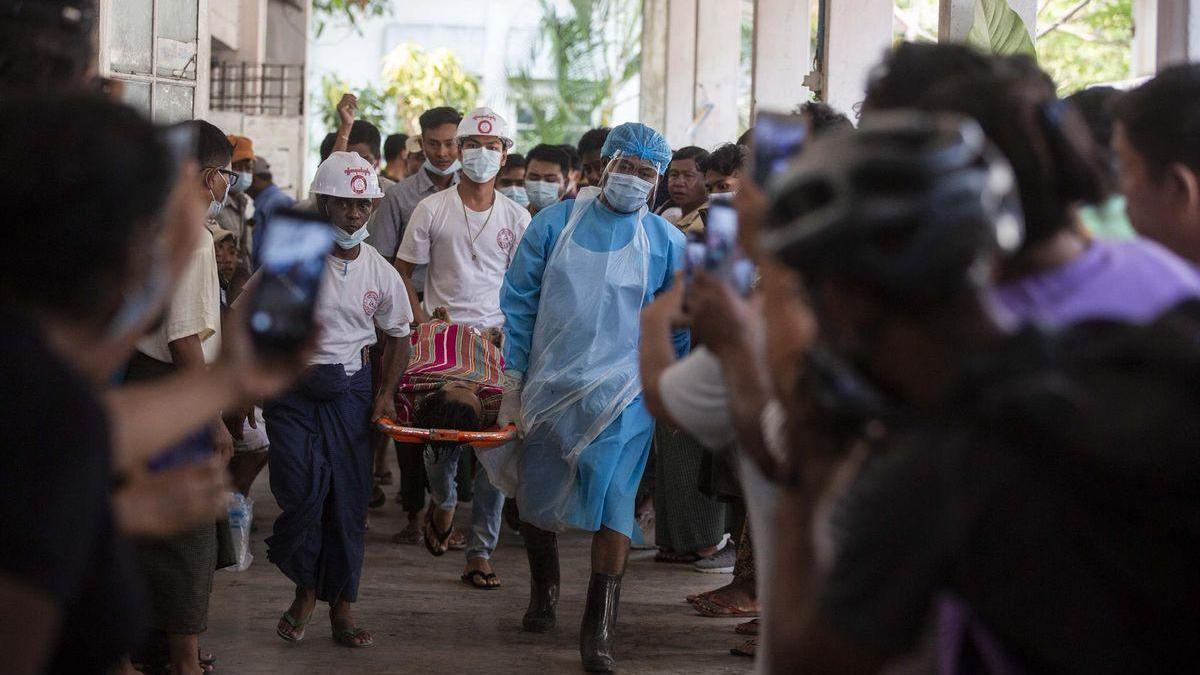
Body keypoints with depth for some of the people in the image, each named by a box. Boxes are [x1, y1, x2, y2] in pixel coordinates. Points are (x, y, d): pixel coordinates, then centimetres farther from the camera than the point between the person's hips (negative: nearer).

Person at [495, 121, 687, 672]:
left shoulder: (667, 243, 2)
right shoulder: (554, 224, 1)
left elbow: (678, 324, 10)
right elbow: (519, 300, 4)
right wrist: (513, 374, 0)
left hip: (622, 396, -1)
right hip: (548, 388, 2)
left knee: (612, 503, -14)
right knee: (534, 500, 12)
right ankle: (543, 592, 39)